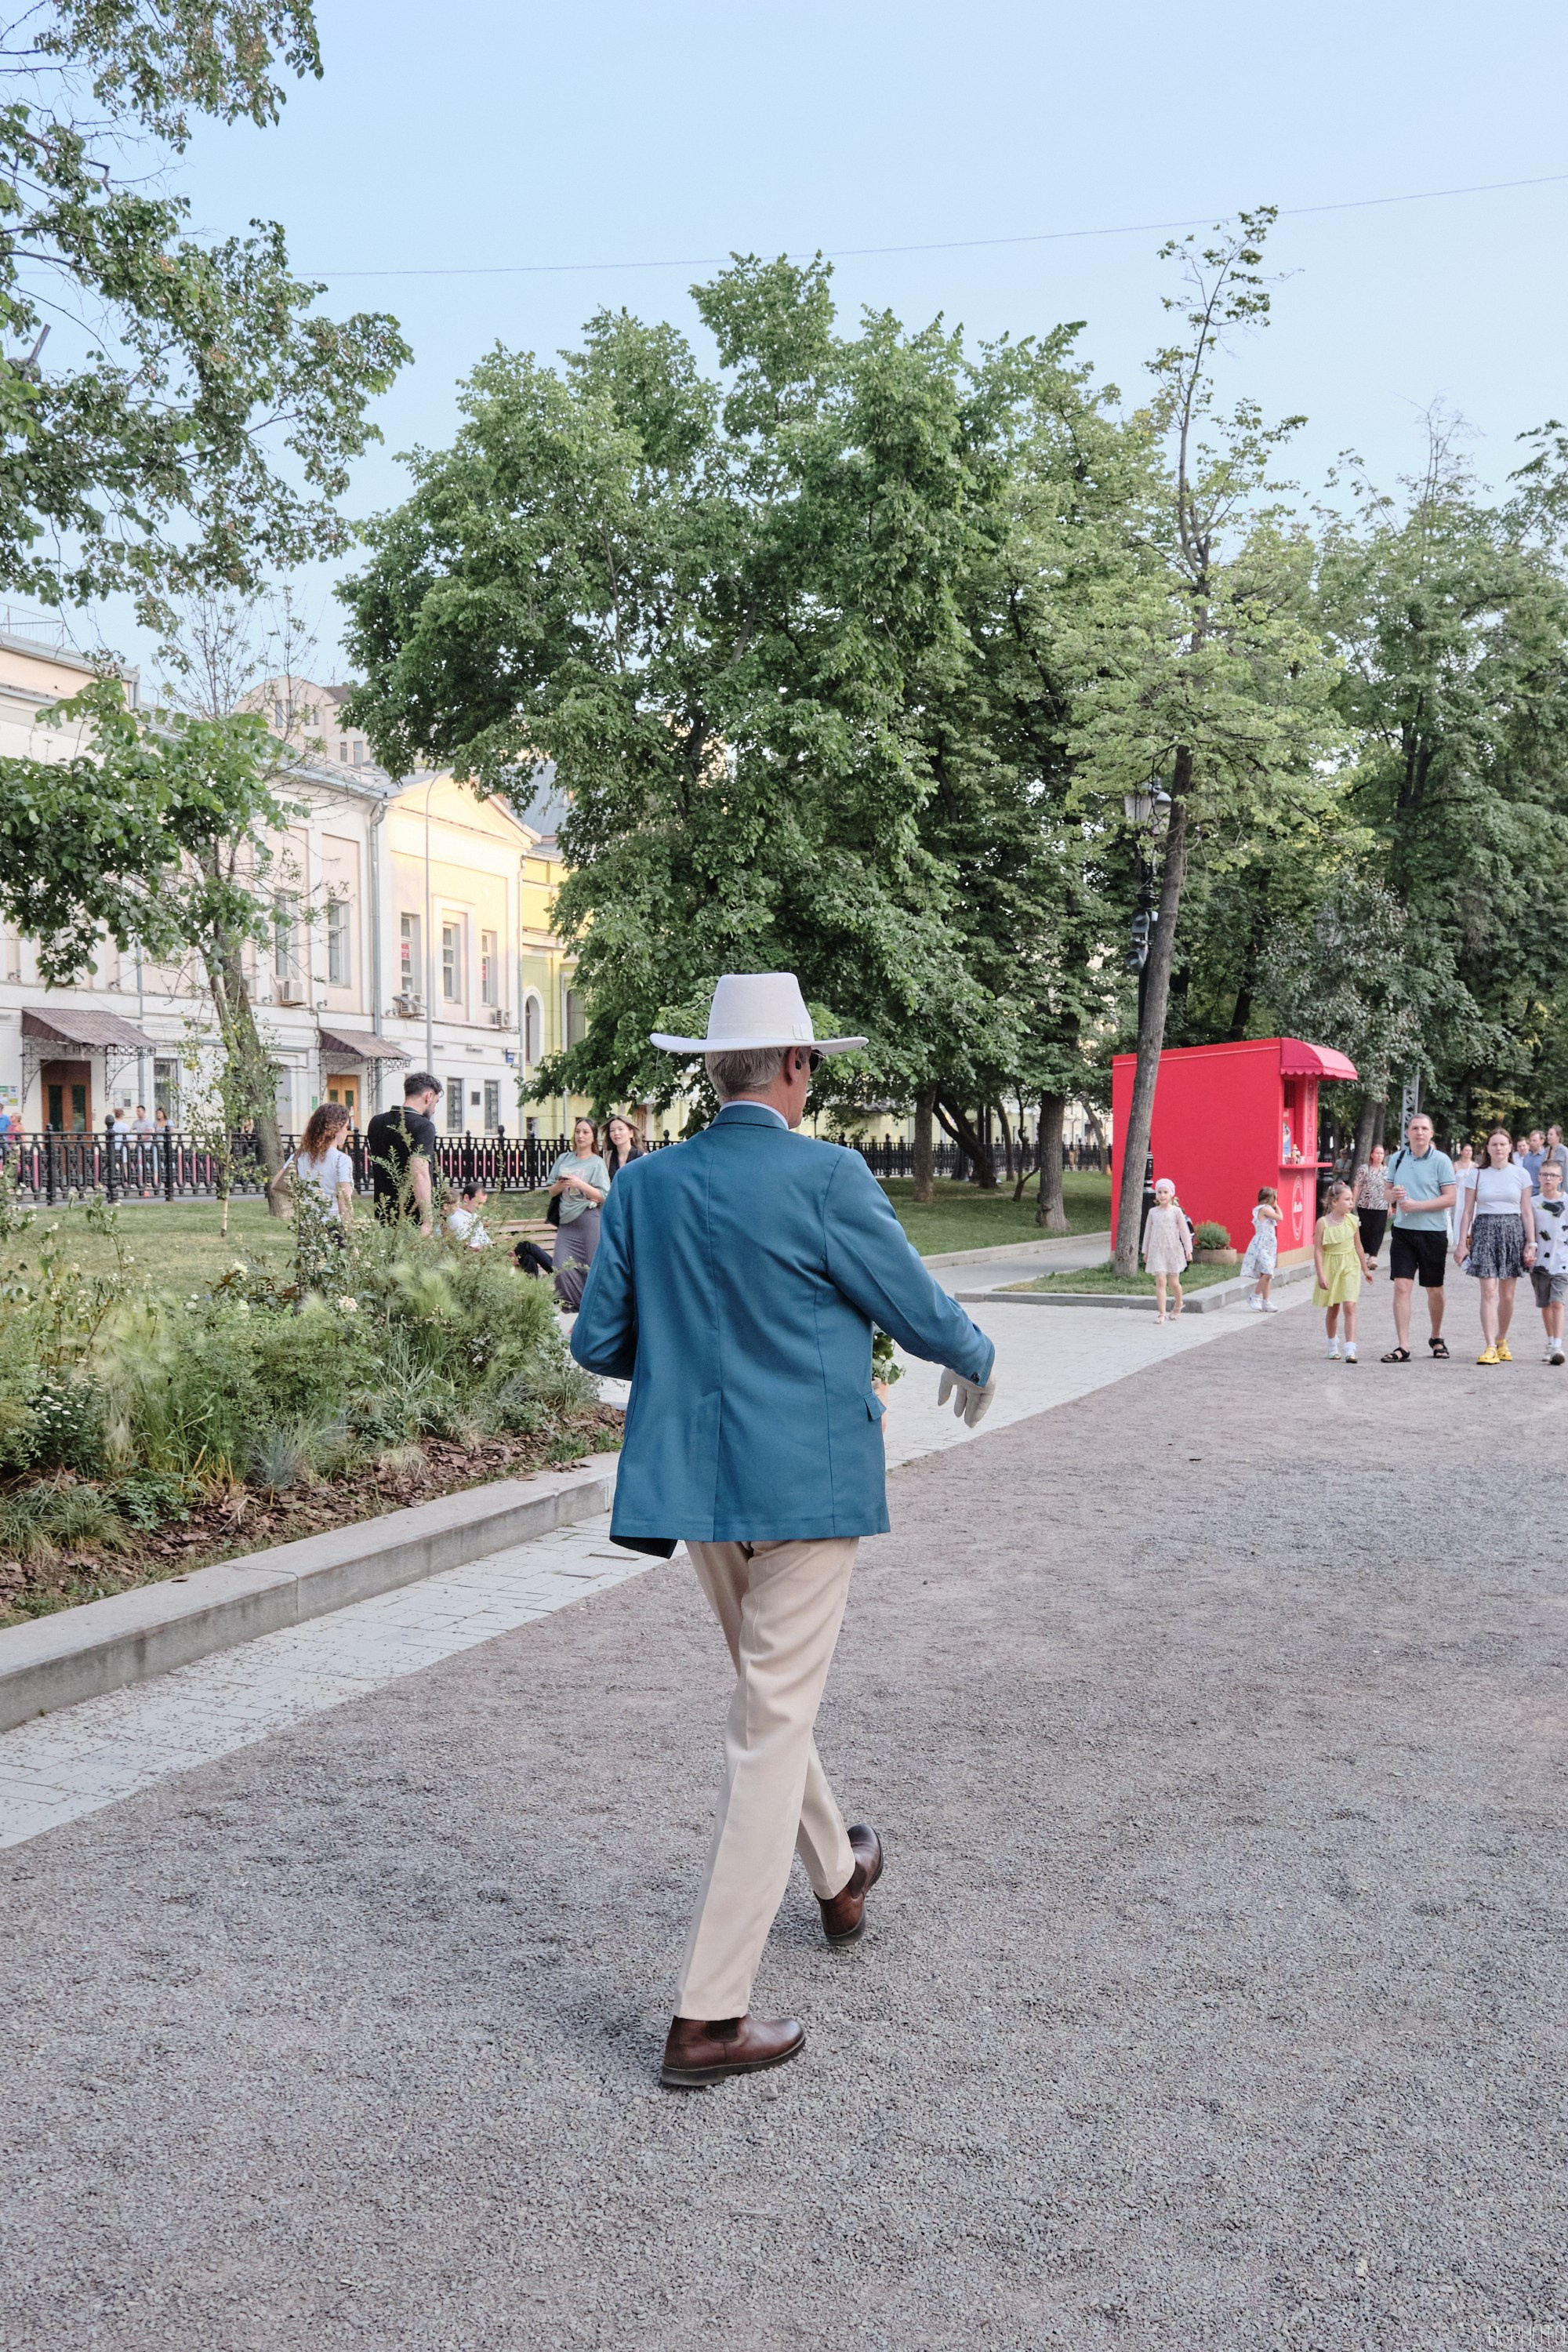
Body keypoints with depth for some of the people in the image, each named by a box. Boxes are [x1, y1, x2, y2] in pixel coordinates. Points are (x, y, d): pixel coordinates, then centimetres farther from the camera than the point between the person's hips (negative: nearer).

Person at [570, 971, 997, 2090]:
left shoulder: (645, 1184, -1)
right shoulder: (828, 1177, -15)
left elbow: (599, 1343, 3)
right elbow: (918, 1310, -6)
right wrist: (976, 1361, 16)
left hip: (694, 1482, 6)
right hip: (806, 1481, -6)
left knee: (770, 1693, 25)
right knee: (770, 1729, 1)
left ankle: (840, 1875, 48)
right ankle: (708, 2017, 5)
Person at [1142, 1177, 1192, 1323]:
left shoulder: (1176, 1211, -2)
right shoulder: (1153, 1212, 5)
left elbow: (1184, 1231, -1)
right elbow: (1148, 1232, 12)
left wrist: (1188, 1250, -5)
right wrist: (1145, 1251, 14)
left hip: (1173, 1250, -1)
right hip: (1157, 1251, 1)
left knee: (1174, 1282, 6)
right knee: (1160, 1281, -10)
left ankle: (1178, 1306, 34)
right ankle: (1162, 1314, -9)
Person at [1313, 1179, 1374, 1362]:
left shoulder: (1352, 1221, -1)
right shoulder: (1322, 1223, -11)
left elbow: (1358, 1246, 10)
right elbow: (1318, 1250, -11)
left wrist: (1365, 1269, 17)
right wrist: (1321, 1275, -16)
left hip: (1350, 1267, 1)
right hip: (1330, 1268, -1)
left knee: (1349, 1306, -12)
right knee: (1333, 1309, 12)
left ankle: (1350, 1349, -16)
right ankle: (1333, 1347, 30)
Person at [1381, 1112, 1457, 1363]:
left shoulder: (1441, 1161, -6)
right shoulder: (1397, 1159, 6)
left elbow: (1450, 1199, -10)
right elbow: (1388, 1192, 16)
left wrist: (1417, 1205, -18)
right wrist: (1393, 1195, -8)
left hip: (1433, 1233, -2)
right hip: (1403, 1231, 2)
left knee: (1434, 1290, 11)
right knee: (1401, 1287, -7)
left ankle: (1436, 1337, 33)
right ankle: (1402, 1347, -7)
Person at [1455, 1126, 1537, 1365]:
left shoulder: (1521, 1174, 6)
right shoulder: (1478, 1175, 5)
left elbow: (1527, 1212, 7)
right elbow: (1468, 1211, 6)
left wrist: (1531, 1243, 2)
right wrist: (1462, 1241, 0)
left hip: (1512, 1231, 1)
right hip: (1484, 1231, -1)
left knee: (1507, 1295, 5)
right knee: (1489, 1292, -10)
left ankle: (1502, 1341, 24)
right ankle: (1490, 1347, -12)